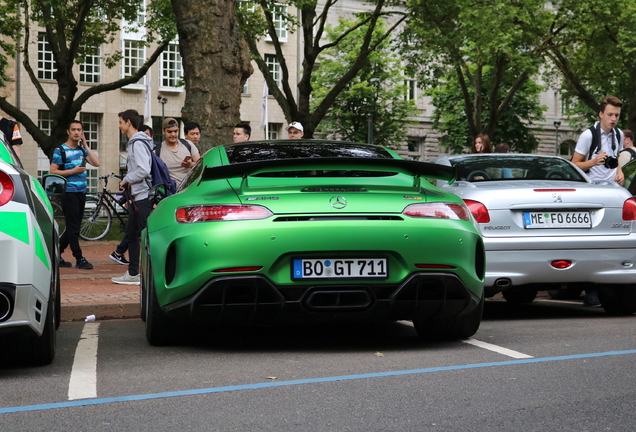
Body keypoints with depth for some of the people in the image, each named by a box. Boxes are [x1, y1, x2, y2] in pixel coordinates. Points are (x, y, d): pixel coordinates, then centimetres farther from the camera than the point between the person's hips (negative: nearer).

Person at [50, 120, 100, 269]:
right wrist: (73, 171, -16)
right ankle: (79, 259, -4)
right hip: (69, 192, -7)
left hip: (81, 192, 7)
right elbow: (52, 171, -10)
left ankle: (57, 255, 19)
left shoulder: (82, 149, 13)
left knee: (73, 227, 10)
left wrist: (86, 145, 0)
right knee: (73, 227, -6)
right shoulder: (60, 150, -5)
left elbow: (96, 163, 1)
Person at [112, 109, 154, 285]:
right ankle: (133, 274, 21)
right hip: (137, 197, 11)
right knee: (131, 234, 15)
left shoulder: (138, 143, -14)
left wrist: (126, 180, -10)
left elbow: (143, 170, -23)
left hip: (144, 197, -11)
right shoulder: (133, 143, 18)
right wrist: (130, 194, 17)